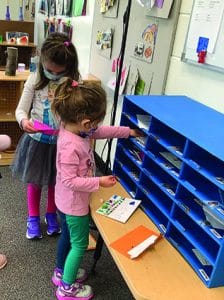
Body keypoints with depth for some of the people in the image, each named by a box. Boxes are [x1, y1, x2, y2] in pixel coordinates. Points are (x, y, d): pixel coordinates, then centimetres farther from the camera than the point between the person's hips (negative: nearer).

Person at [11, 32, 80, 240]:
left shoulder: (74, 84, -13)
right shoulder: (35, 80, -11)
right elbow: (21, 109, -8)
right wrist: (23, 121, -30)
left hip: (61, 142, 0)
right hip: (37, 140, 0)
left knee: (55, 181, 20)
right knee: (34, 181, 18)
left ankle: (51, 214, 45)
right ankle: (33, 218, 40)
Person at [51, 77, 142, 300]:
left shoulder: (72, 128, -8)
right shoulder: (70, 146, -36)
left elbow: (101, 132, 5)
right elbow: (70, 181, -30)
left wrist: (128, 132, 6)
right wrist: (99, 182, -24)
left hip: (67, 200, 9)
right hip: (74, 203, -9)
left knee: (67, 235, 27)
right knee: (79, 243, 10)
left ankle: (61, 272, 49)